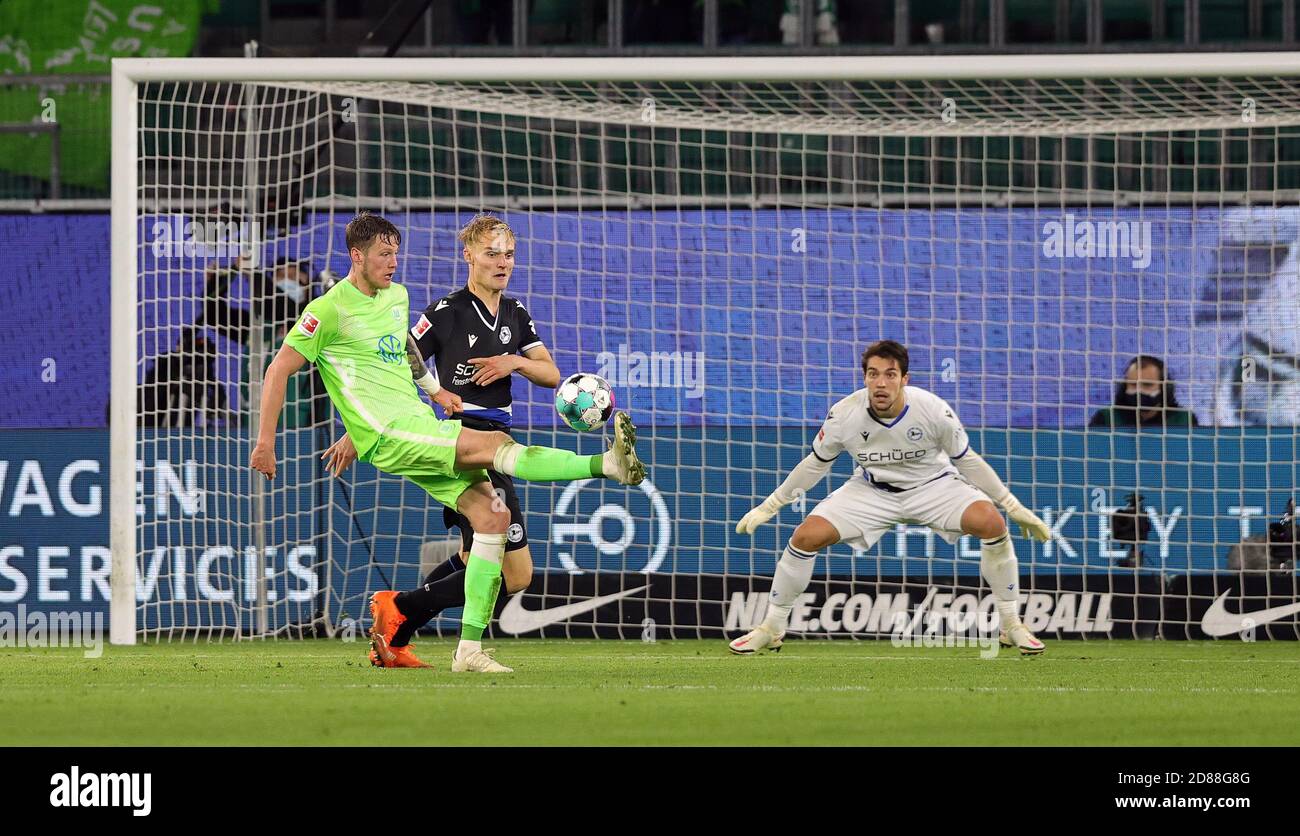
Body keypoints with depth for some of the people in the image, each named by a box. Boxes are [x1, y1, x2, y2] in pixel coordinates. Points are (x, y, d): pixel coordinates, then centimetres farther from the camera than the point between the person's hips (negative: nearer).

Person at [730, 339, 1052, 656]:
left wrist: (1013, 507, -3)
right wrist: (769, 506, 2)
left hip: (932, 485, -1)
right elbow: (815, 464, -1)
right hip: (871, 489, 1)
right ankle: (771, 628, 5)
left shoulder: (934, 410, -24)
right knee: (805, 537, -18)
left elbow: (966, 461, -7)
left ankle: (1011, 625, -10)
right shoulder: (844, 415, -21)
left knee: (992, 524, -28)